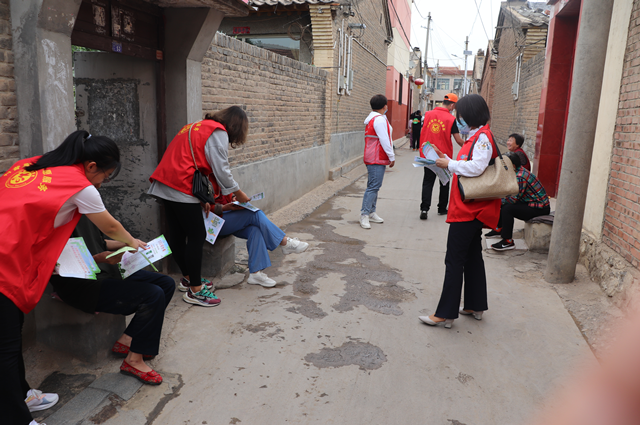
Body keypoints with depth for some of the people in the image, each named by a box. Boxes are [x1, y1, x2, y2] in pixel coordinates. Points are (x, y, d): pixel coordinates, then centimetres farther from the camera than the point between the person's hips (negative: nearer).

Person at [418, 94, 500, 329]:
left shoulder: (483, 137, -14)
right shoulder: (476, 136, 17)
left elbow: (476, 167, -26)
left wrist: (449, 164, -15)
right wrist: (446, 160, 10)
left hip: (469, 210, -11)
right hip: (472, 209, 11)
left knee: (454, 260, -6)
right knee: (472, 257, 17)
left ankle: (445, 313, 0)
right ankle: (476, 306, 28)